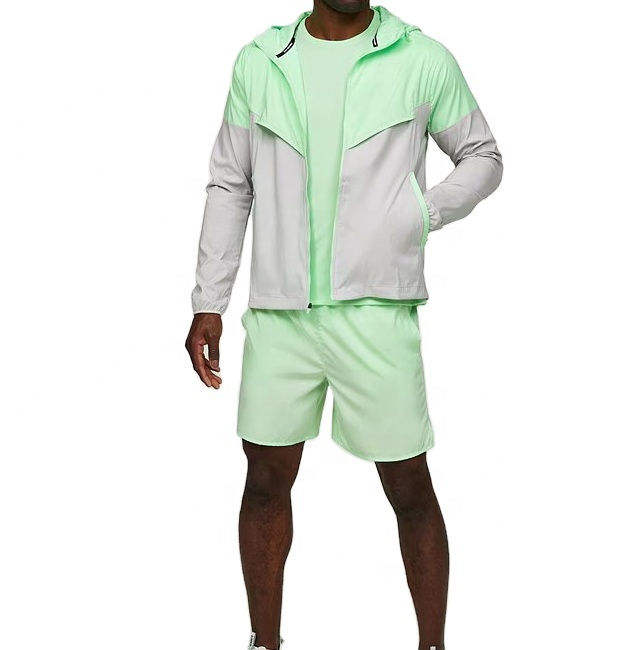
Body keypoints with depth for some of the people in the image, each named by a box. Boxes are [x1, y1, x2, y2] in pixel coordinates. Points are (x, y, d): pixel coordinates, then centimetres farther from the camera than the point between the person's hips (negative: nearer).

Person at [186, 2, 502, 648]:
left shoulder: (423, 61, 1)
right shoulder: (258, 63, 7)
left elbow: (482, 157, 12)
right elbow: (229, 186, 12)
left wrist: (418, 217, -7)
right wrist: (207, 304, 8)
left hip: (377, 310, -2)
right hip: (279, 311, 3)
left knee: (410, 489, 5)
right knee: (266, 481, 11)